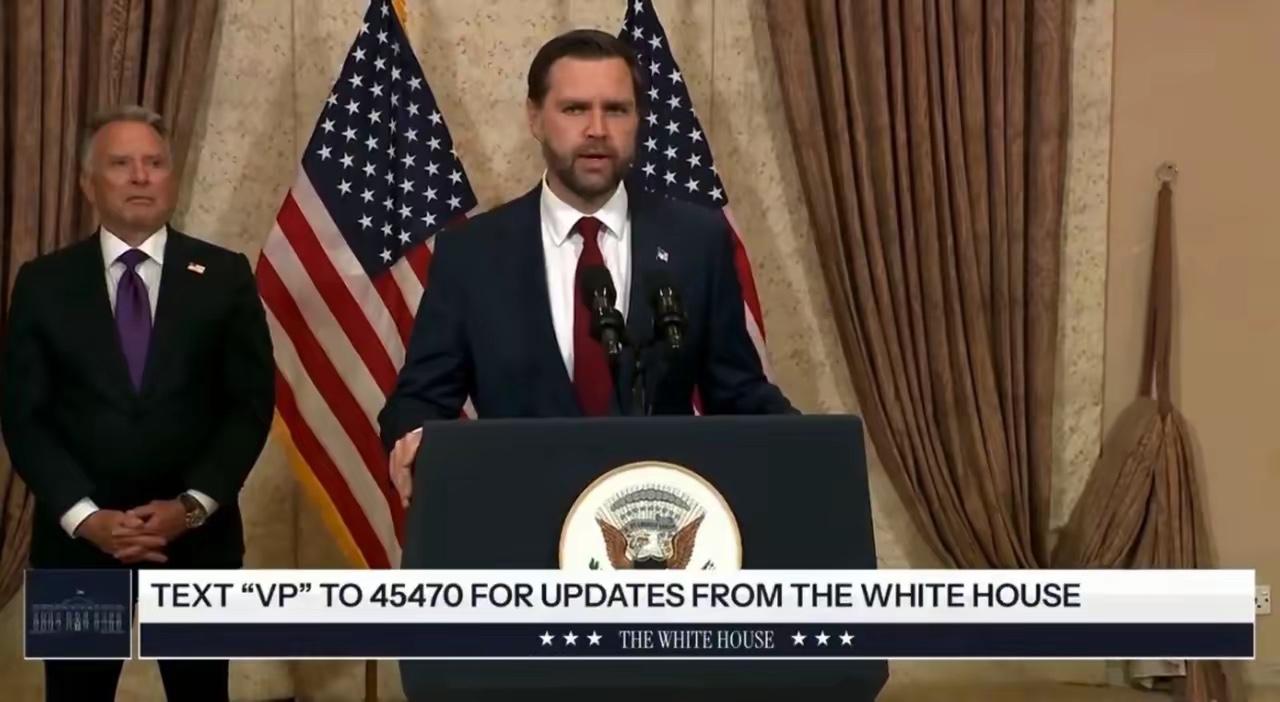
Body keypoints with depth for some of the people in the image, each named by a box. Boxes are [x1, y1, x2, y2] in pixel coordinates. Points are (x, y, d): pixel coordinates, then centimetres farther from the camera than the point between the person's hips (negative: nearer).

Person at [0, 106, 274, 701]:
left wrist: (194, 505, -12)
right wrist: (84, 516, -13)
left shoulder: (224, 276, 2)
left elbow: (252, 402, -1)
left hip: (196, 533, 0)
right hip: (77, 536, 0)